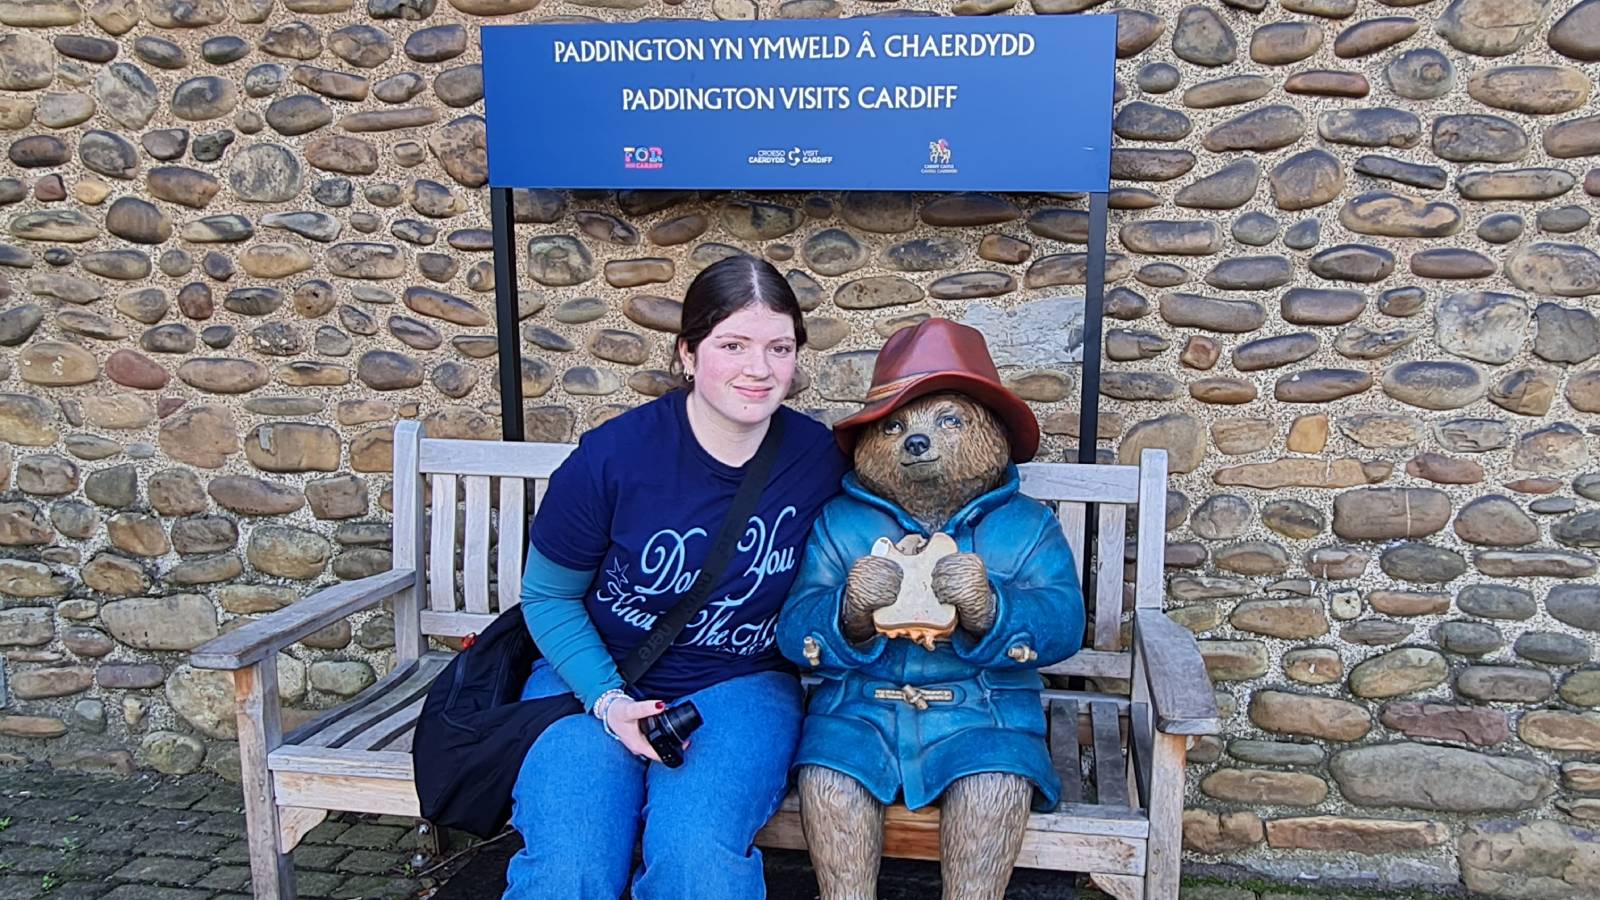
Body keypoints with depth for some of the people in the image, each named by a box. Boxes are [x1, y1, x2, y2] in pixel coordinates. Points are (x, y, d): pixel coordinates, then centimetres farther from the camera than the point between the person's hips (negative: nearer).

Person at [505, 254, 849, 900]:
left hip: (740, 685, 1)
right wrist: (607, 700, -13)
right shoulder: (613, 455, -13)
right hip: (596, 679, 0)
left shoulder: (819, 459, -7)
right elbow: (548, 598, -1)